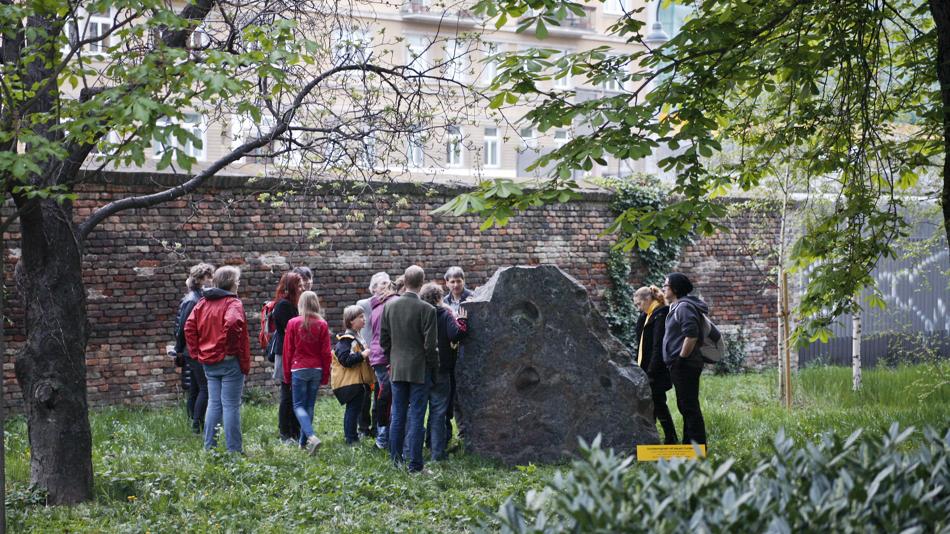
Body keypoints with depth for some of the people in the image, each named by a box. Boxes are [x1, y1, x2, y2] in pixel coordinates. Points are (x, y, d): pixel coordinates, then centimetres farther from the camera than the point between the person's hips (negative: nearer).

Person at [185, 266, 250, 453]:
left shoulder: (202, 303, 10)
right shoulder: (233, 303, -11)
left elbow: (189, 327, 5)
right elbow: (232, 324, -29)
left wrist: (197, 352, 8)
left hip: (208, 362, 6)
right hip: (230, 361, -6)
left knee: (214, 404, 14)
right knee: (231, 405, -2)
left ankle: (209, 447, 17)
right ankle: (234, 450, 0)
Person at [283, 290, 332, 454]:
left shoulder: (293, 323, -5)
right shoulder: (322, 325, -2)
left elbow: (287, 350, -1)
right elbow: (326, 352, 0)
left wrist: (287, 374, 9)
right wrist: (325, 375, 9)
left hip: (298, 370, -2)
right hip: (316, 371, 2)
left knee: (298, 406, 1)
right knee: (309, 406, 12)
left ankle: (312, 437, -20)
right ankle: (303, 441, 15)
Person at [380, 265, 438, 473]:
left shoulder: (389, 306, 0)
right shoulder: (427, 310, -15)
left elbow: (383, 339, 6)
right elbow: (430, 345, -12)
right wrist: (434, 367, 2)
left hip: (396, 369, 4)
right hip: (419, 369, -4)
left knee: (397, 415, 12)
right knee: (416, 417, -1)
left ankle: (395, 460, 18)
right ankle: (414, 464, 1)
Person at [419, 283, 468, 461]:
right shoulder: (445, 314, -8)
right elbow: (456, 335, -19)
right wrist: (461, 321, -4)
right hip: (440, 370, -3)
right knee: (438, 411, 2)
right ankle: (437, 452, 0)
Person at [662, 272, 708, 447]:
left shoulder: (684, 307, -14)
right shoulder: (676, 307, 17)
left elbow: (691, 334, -25)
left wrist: (681, 358, -18)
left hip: (684, 365, -11)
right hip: (682, 366, 11)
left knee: (689, 407, -8)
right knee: (685, 406, 14)